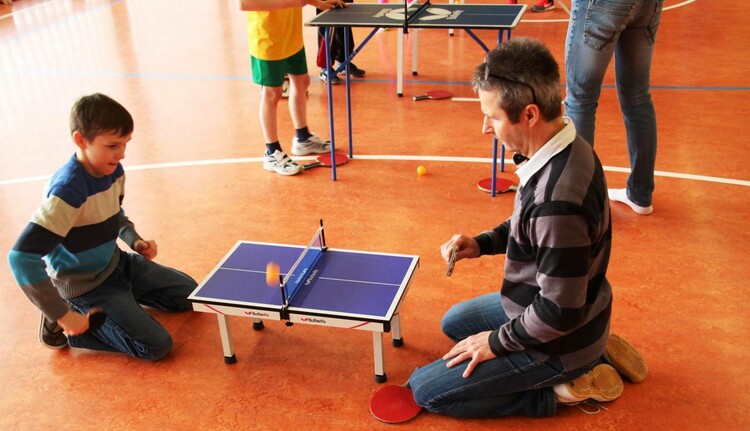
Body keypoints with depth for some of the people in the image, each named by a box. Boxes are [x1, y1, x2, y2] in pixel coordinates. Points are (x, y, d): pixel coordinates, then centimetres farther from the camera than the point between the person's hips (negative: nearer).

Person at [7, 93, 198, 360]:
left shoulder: (113, 171, -6)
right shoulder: (68, 190, -32)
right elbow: (22, 258, -36)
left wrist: (134, 240, -4)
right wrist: (63, 315, -32)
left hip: (117, 264, 8)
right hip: (85, 287, -8)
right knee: (157, 346, -15)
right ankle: (59, 327, -2)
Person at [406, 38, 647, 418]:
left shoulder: (557, 199, -37)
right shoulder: (565, 149, -7)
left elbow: (560, 312, -29)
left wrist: (498, 342, -14)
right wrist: (482, 243, 0)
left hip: (559, 340, -9)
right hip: (540, 303, 9)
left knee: (424, 389, -1)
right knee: (454, 322, 31)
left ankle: (562, 390, 3)